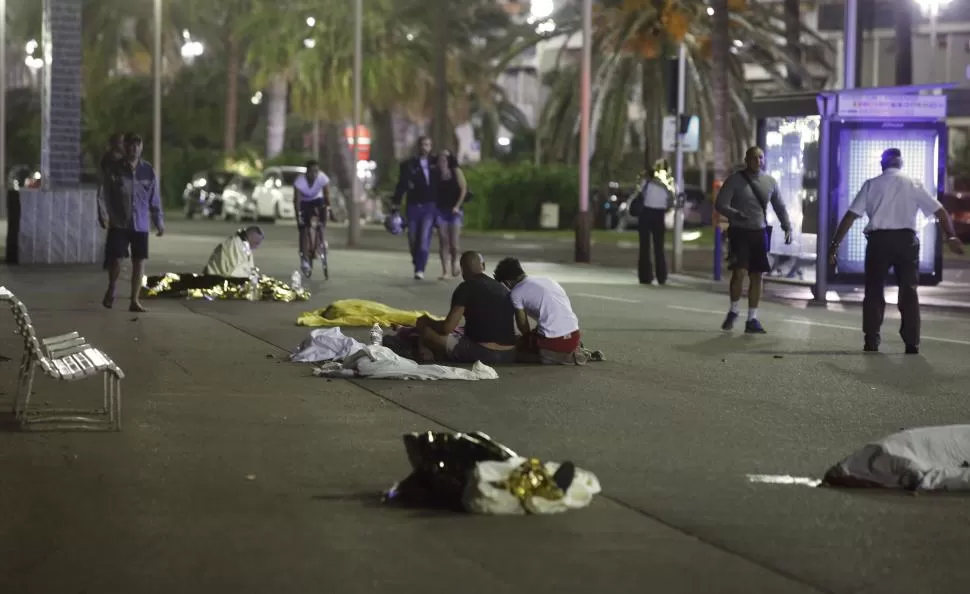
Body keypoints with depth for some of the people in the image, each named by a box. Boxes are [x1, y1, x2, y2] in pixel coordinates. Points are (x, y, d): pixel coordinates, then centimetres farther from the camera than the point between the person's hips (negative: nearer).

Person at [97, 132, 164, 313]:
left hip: (141, 225, 2)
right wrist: (103, 216, -13)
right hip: (119, 224, -2)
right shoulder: (115, 170, -3)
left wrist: (158, 222, 9)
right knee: (115, 259, -5)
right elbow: (103, 196, -1)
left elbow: (154, 199, 9)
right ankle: (111, 289, 23)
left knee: (139, 262, 0)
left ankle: (135, 300, 8)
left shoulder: (148, 171, 3)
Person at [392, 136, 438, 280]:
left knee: (424, 238, -14)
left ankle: (420, 270, -15)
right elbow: (401, 186, -1)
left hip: (430, 207, 0)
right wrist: (395, 205, -8)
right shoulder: (408, 165, 2)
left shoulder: (435, 163, 8)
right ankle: (418, 266, 24)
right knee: (413, 239, 5)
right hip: (413, 207, 0)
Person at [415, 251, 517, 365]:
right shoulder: (503, 289, 16)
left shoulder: (466, 288, -4)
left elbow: (448, 328, -8)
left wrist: (426, 322, 14)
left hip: (481, 354, -6)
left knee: (423, 326, 3)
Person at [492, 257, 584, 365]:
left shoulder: (516, 293, 0)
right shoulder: (546, 280, 20)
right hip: (574, 337, 7)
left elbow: (523, 327, 7)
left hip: (554, 342, -7)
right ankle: (571, 354, 10)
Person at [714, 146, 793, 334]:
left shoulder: (770, 182, 7)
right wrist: (735, 215, -27)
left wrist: (787, 227, 6)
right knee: (740, 272, -16)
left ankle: (752, 319, 12)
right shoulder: (734, 180, -5)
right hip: (739, 232, -4)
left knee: (757, 276, 4)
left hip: (759, 233, 4)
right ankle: (733, 311, 6)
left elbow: (779, 206, 18)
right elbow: (720, 204, -9)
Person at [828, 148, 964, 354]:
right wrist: (951, 236, 7)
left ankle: (871, 343, 5)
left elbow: (850, 216, 2)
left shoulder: (872, 184, 9)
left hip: (878, 239, 0)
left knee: (874, 291, 9)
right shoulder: (913, 184, 11)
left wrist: (835, 244, 3)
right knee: (908, 291, 7)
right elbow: (940, 211, 4)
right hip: (906, 239, 0)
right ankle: (912, 345, 3)